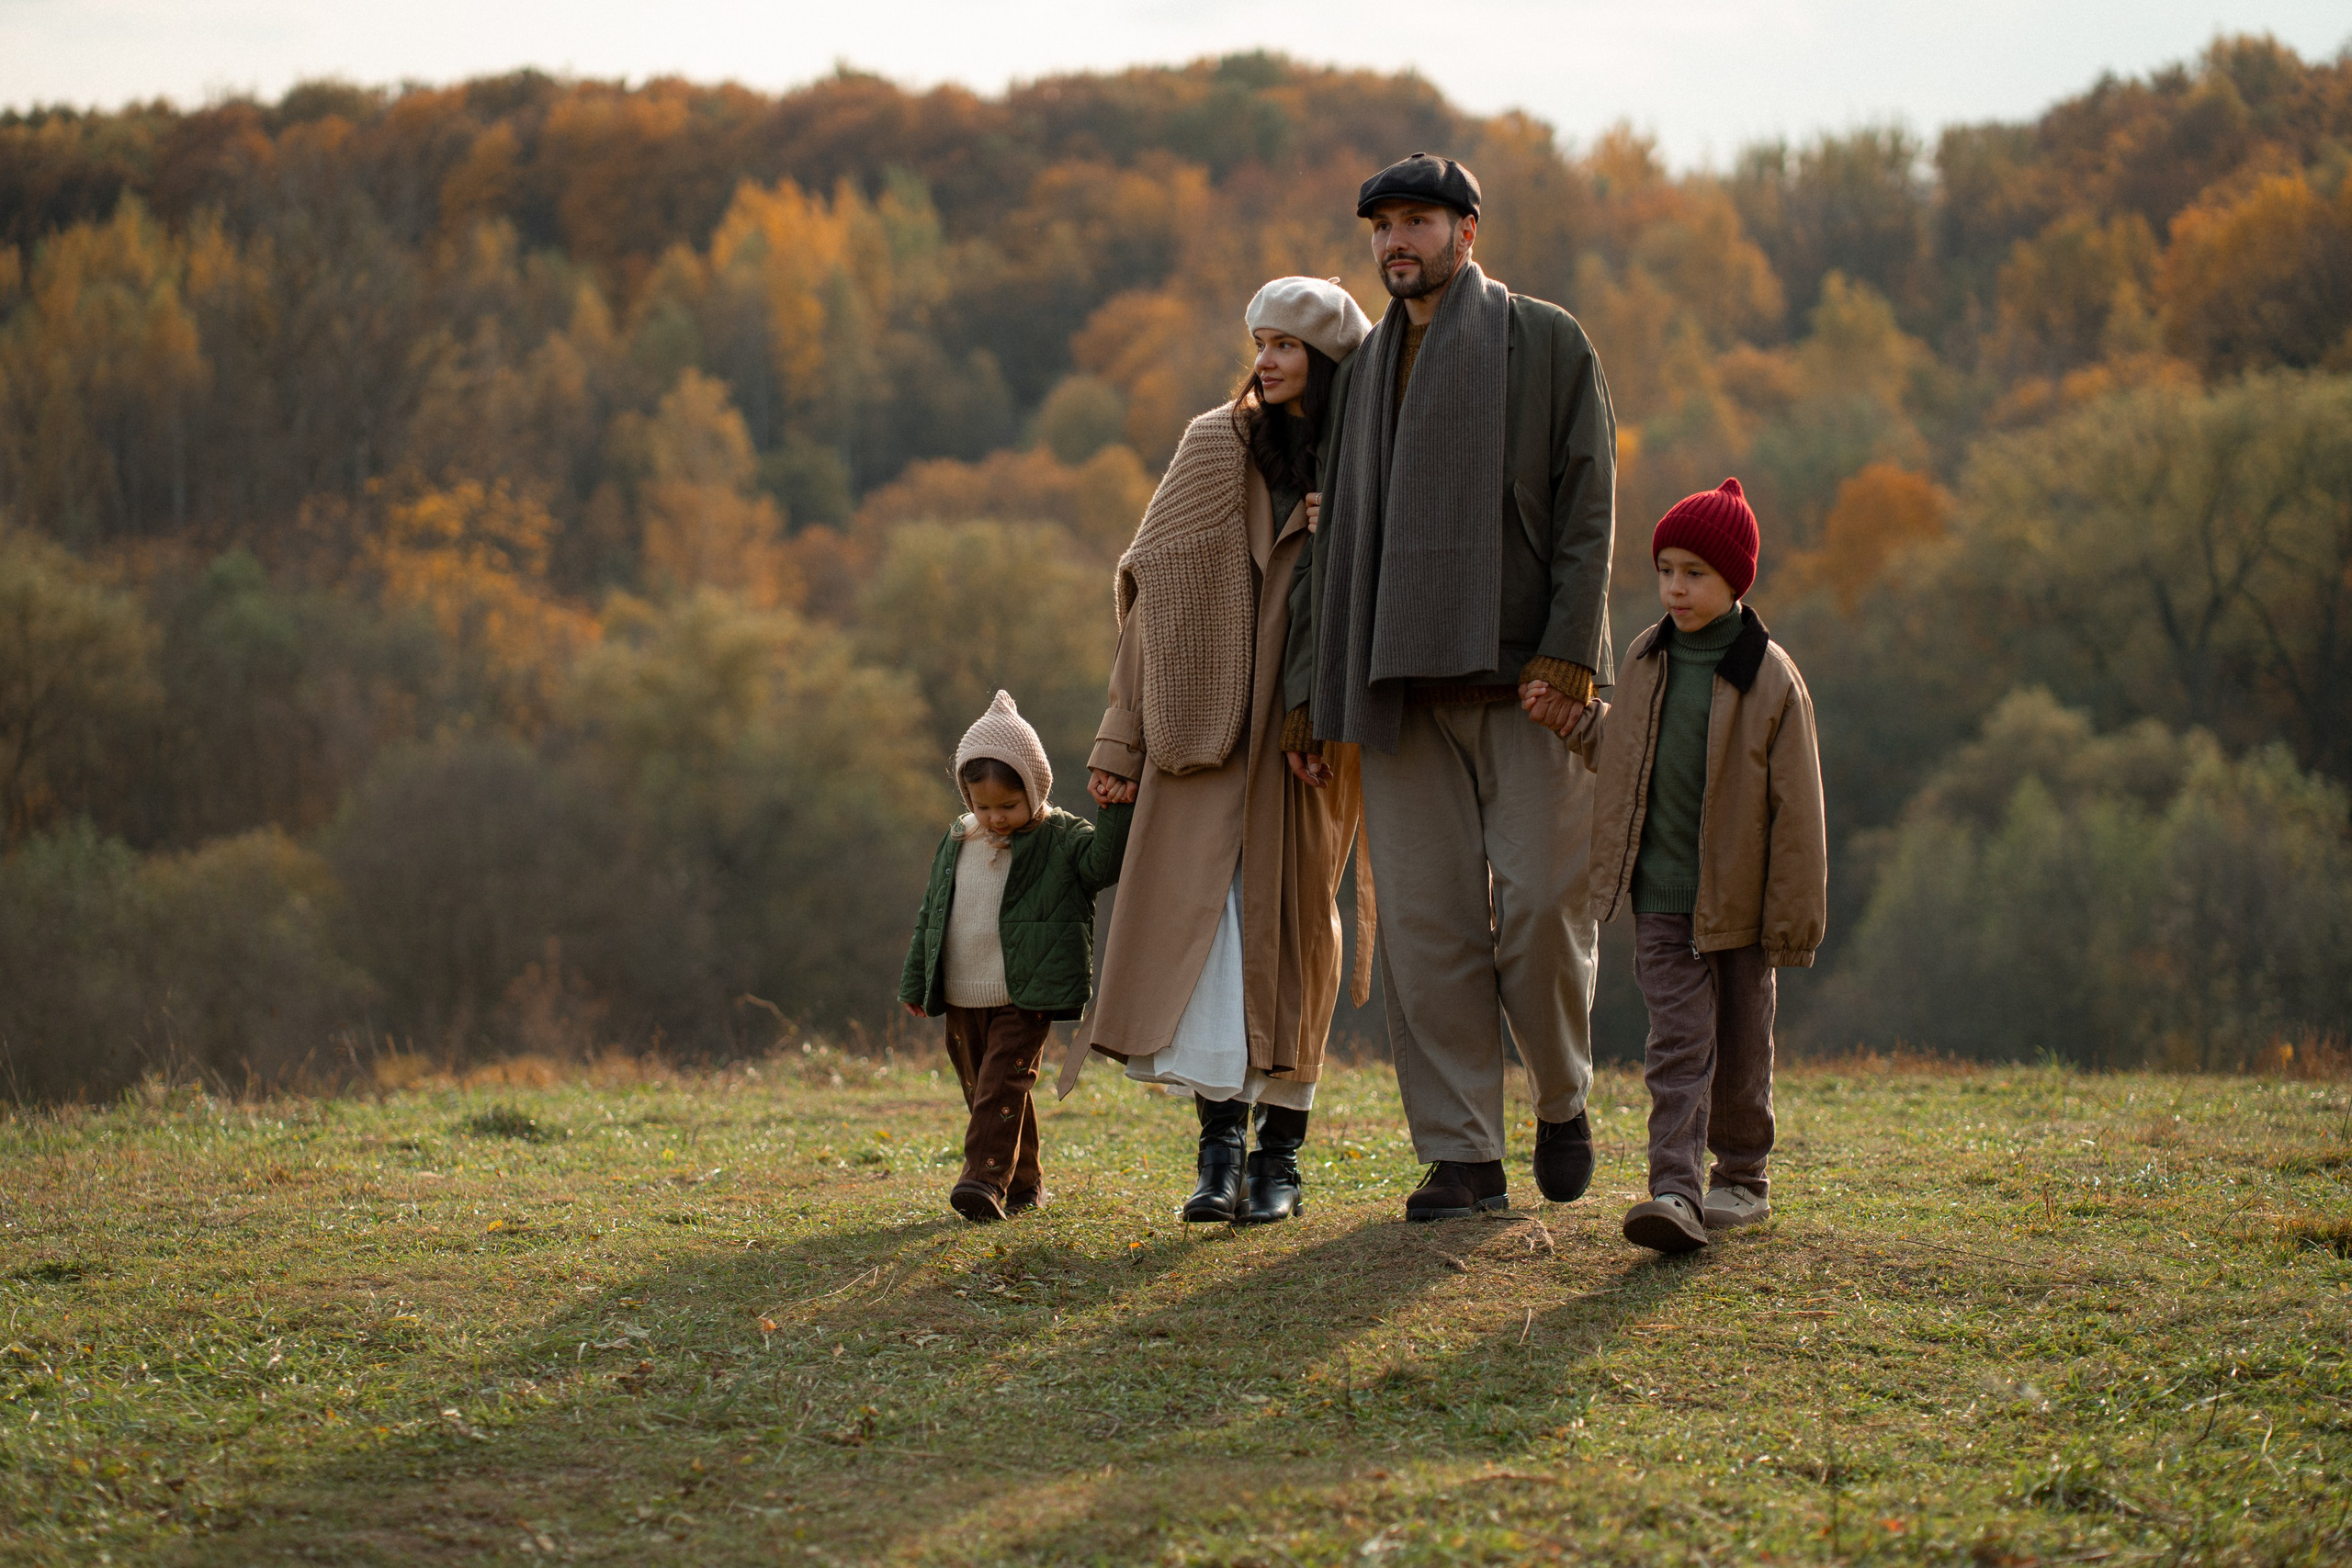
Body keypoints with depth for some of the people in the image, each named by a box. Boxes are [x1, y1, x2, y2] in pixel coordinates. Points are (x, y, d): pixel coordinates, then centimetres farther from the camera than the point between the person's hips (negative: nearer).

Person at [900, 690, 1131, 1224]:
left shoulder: (1061, 839, -3)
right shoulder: (956, 843, 11)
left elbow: (1103, 863, -20)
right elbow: (932, 914, 17)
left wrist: (1116, 808, -30)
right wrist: (916, 983, 18)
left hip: (1025, 998, -6)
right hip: (963, 999, 6)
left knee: (1001, 1085, -18)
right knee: (982, 1091, 12)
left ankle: (985, 1178, -26)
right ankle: (1024, 1182, 24)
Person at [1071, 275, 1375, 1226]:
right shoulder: (1217, 446, 6)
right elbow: (1158, 592, 6)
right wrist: (1121, 739, 2)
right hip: (1209, 720, 1)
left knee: (1290, 922, 1)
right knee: (1199, 906, -9)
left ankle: (1280, 1153, 9)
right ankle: (1220, 1146, -8)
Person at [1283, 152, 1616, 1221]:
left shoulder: (1547, 344, 4)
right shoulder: (1364, 374, 18)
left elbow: (1588, 508, -3)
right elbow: (1334, 539, 19)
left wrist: (1566, 654, -15)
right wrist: (1307, 690, 12)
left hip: (1527, 678, -4)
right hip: (1404, 689, 4)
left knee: (1540, 903, -8)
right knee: (1427, 922, -1)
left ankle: (1562, 1102, 17)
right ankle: (1463, 1158, 4)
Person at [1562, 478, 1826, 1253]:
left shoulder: (1770, 678, -9)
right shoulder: (1645, 660, 4)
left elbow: (1796, 807, -6)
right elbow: (1621, 754, 21)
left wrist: (1794, 918, -7)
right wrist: (1573, 719, 3)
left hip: (1738, 900, -2)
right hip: (1662, 895, 2)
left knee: (1740, 1048, 11)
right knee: (1679, 1043, -7)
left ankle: (1741, 1177, 28)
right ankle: (1675, 1192, -15)